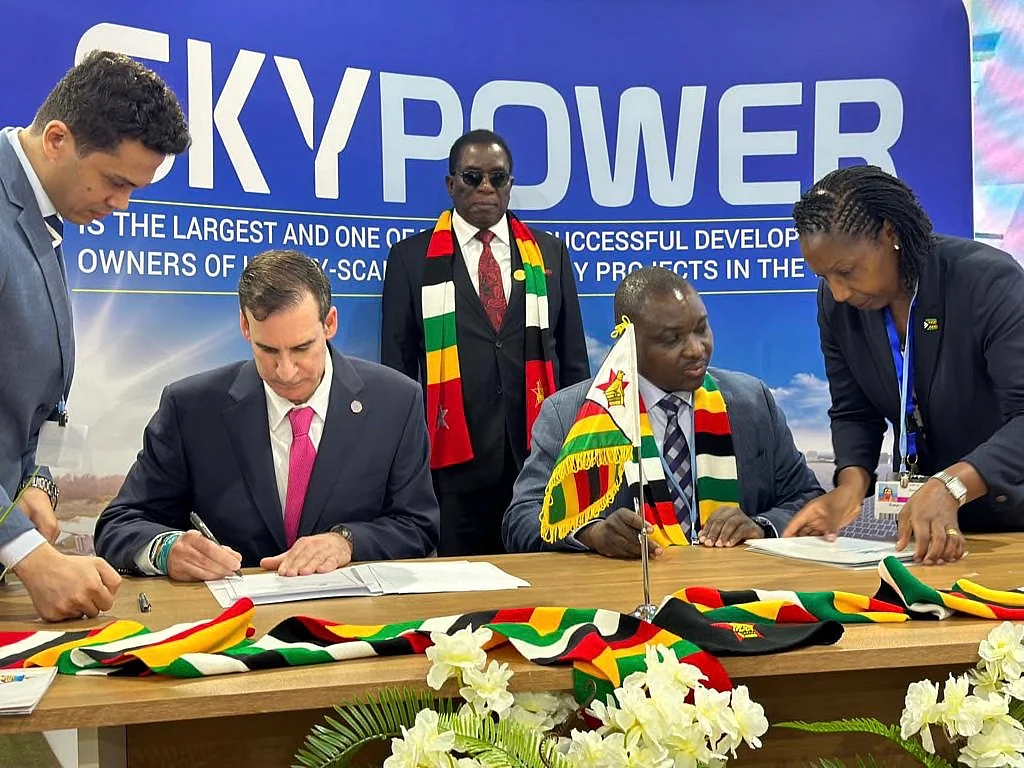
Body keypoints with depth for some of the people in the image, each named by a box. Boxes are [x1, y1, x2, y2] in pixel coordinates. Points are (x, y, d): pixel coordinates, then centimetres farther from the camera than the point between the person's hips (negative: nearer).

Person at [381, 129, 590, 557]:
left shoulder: (550, 254, 11)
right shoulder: (411, 258, 6)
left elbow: (574, 360, 13)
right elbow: (397, 364, 6)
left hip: (538, 452, 2)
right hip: (455, 456, -1)